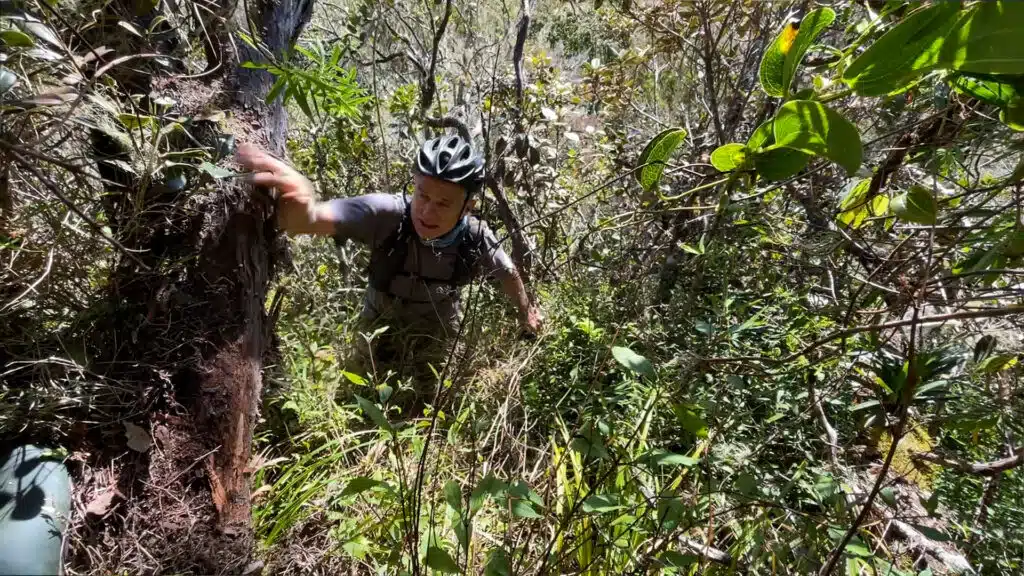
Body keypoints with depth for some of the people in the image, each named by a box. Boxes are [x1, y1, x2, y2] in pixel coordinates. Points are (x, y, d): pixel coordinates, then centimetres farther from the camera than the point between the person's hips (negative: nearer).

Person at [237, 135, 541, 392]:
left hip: (437, 347, 1)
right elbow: (323, 217, -50)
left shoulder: (477, 239, -25)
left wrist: (526, 311, 11)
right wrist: (302, 212, -74)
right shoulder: (387, 214, -33)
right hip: (379, 337, 0)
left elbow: (508, 272, -5)